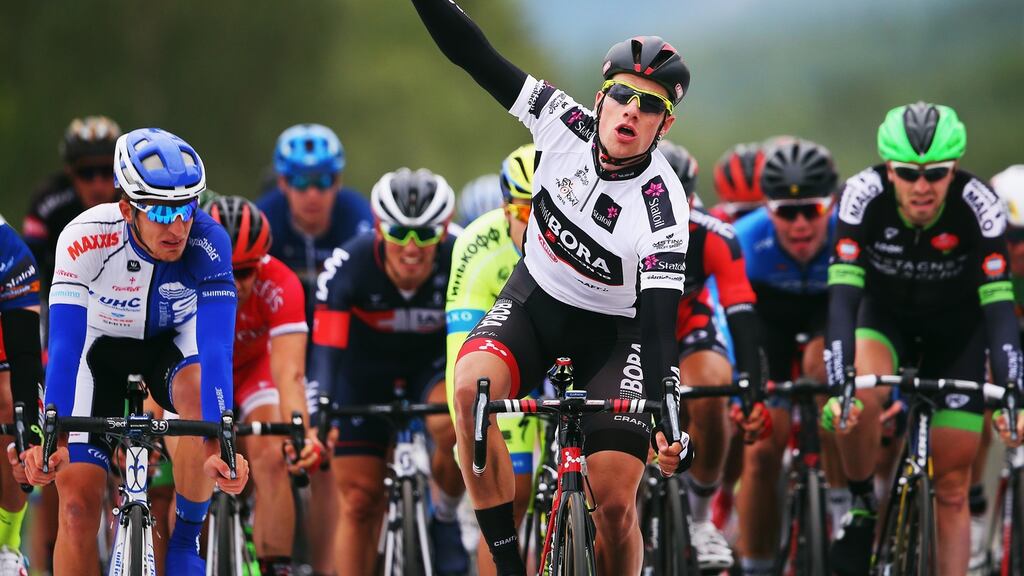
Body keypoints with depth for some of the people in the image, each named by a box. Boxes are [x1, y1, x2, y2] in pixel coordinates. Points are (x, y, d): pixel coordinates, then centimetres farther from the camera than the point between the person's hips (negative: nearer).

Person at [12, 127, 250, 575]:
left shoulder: (208, 242, -32)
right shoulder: (84, 239, -34)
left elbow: (216, 348, -39)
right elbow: (64, 346, -37)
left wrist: (219, 442, -51)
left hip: (173, 339, 0)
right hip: (101, 347, 0)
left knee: (202, 394, -34)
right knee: (77, 500, -10)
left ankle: (185, 538, -14)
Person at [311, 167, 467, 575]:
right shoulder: (351, 264, -30)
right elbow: (326, 347, -33)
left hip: (434, 361, 0)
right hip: (367, 369, 0)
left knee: (455, 426, -32)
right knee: (360, 501, -3)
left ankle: (445, 518, -4)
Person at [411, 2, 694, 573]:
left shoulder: (662, 205, -27)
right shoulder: (567, 124, -17)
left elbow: (660, 321, -31)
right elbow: (474, 55, -14)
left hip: (613, 332, -3)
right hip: (534, 300, 3)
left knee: (614, 502, -16)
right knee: (473, 385, -30)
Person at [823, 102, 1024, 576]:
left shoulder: (978, 205, -31)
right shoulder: (864, 195, -30)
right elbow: (843, 296, -35)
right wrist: (839, 385, -47)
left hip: (956, 327, 0)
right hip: (885, 313, 0)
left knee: (952, 486, -3)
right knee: (862, 396, -33)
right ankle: (861, 507, -9)